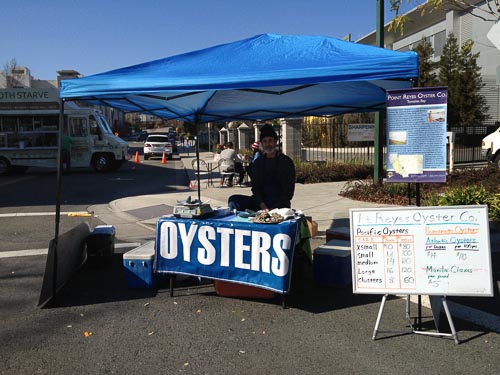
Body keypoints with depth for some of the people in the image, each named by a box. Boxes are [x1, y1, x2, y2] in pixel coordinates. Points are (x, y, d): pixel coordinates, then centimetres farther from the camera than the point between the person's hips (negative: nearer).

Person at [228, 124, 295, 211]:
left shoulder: (286, 162, 2)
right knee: (233, 200, -15)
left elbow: (289, 191, -2)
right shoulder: (258, 162, 14)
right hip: (260, 203, 4)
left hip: (280, 205, -4)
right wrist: (262, 205, -12)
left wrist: (274, 209, -14)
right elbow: (255, 187, 8)